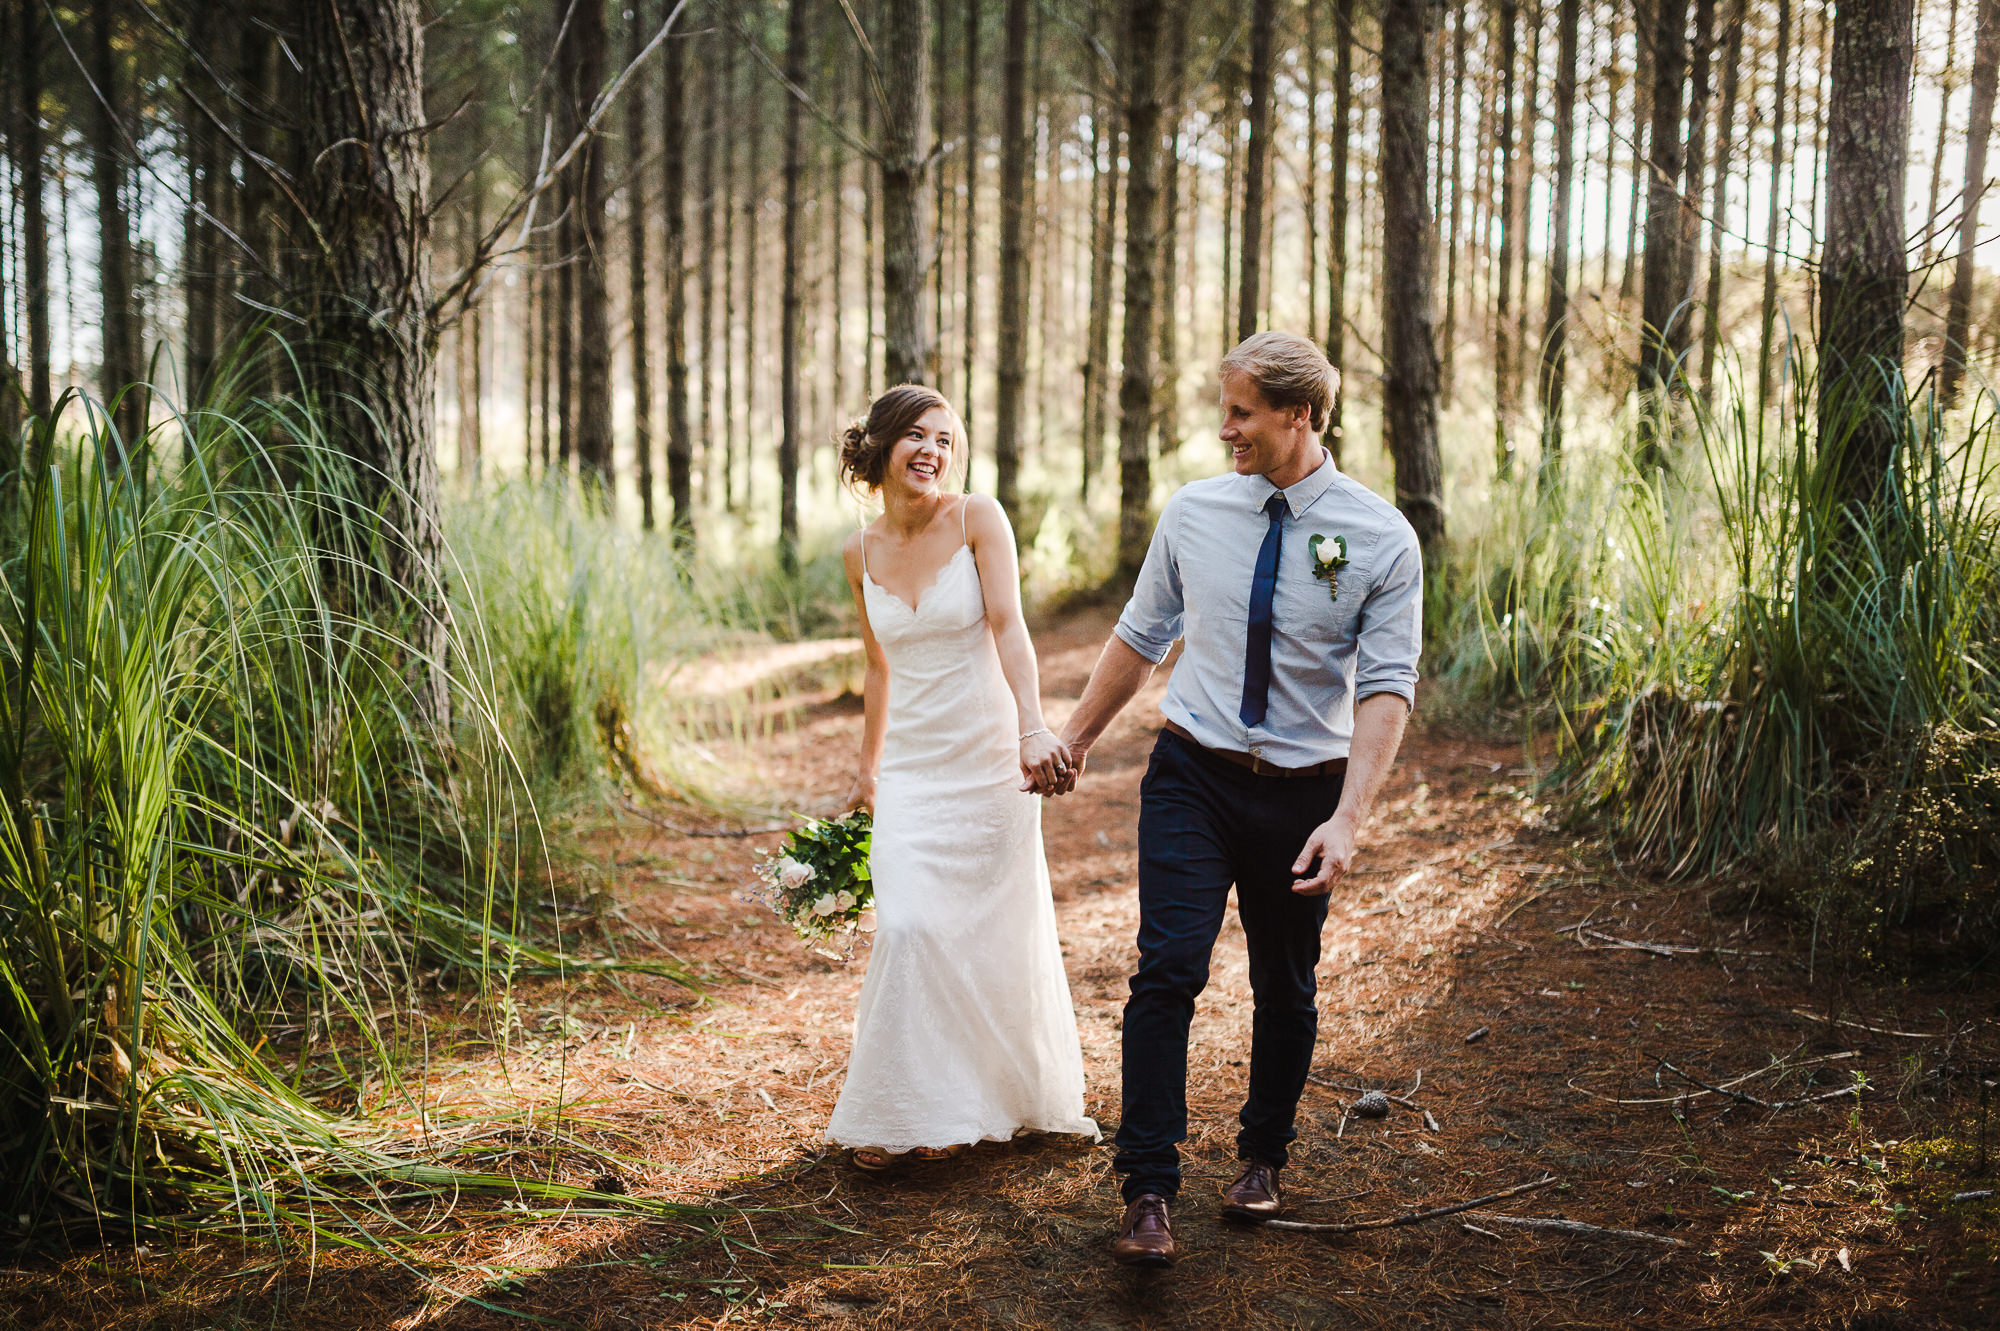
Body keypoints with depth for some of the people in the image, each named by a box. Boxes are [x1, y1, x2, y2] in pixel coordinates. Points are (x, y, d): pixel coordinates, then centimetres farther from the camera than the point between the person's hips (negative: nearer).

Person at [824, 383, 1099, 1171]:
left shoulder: (978, 519, -8)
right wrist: (868, 770, 21)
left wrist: (1033, 730, -33)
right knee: (908, 927, -9)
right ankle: (898, 1117, 6)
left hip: (988, 757, -2)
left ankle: (1006, 1096, 28)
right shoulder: (861, 553, 4)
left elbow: (1008, 628, -19)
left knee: (998, 928, 7)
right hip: (912, 767, 2)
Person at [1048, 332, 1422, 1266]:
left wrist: (1348, 819, -24)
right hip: (1192, 776, 1)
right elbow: (1139, 638, 11)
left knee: (1285, 989, 13)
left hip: (1303, 793, -1)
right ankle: (1147, 1192, -6)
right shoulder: (1192, 513, -1)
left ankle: (1263, 1159, 36)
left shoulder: (1382, 540, -9)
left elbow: (1386, 689, -14)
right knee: (1168, 970, -13)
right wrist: (1074, 739, 18)